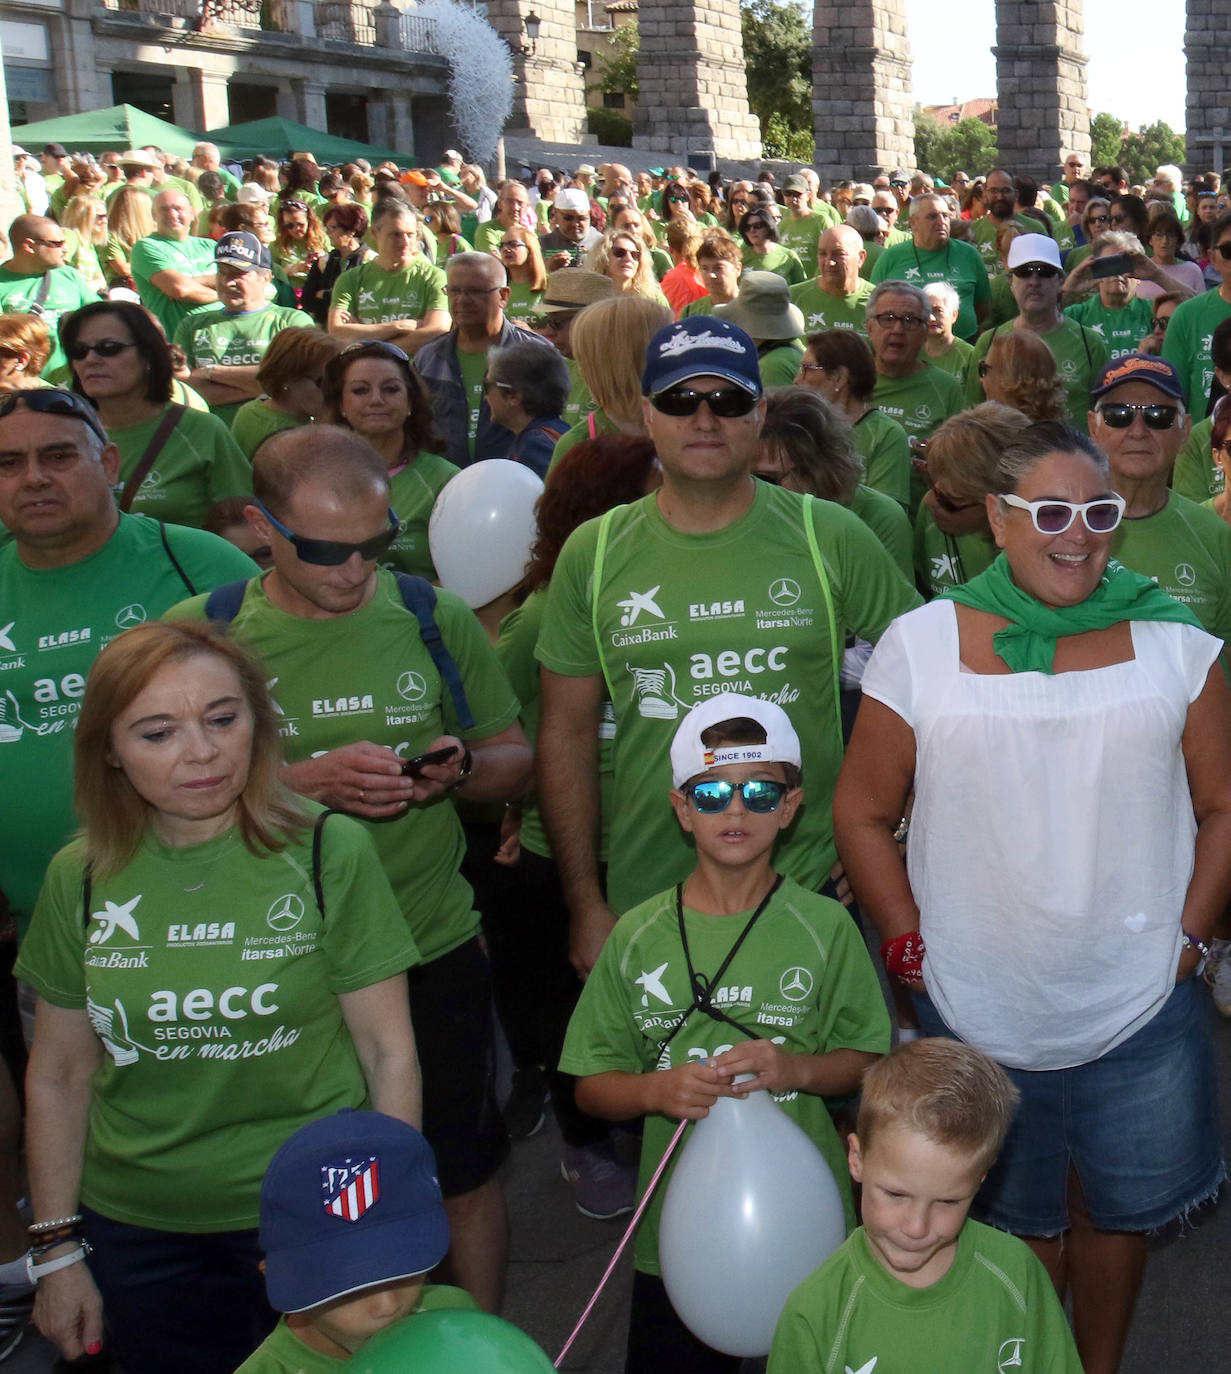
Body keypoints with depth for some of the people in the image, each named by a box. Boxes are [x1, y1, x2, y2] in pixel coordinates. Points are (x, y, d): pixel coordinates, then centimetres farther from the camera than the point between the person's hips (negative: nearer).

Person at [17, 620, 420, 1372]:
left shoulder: (329, 853, -11)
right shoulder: (81, 879, -3)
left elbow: (388, 1053, -8)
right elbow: (59, 1075, 5)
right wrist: (58, 1250, 6)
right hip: (137, 1234, 3)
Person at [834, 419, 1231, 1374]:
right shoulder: (922, 645, -5)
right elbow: (863, 811, 0)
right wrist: (910, 945, -5)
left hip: (1140, 1010, 1)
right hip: (977, 1016, -1)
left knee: (1119, 1211, 19)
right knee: (1012, 1225, 17)